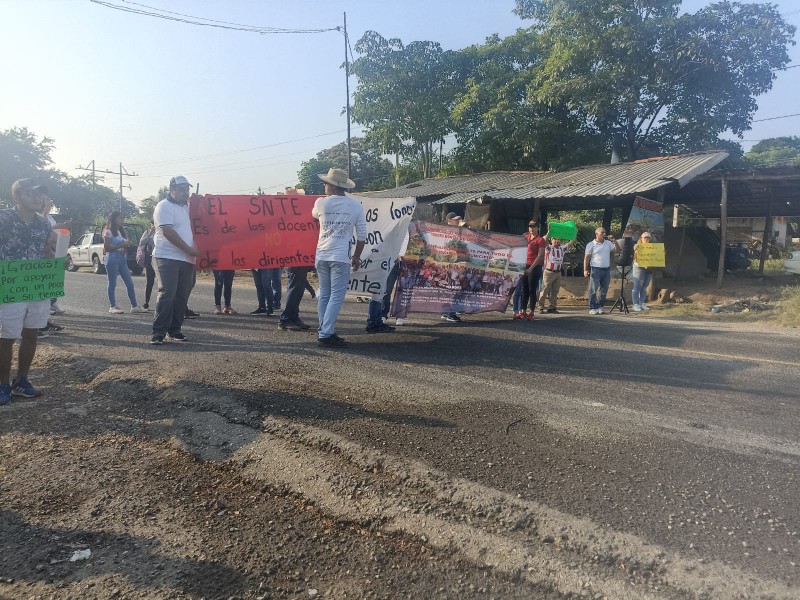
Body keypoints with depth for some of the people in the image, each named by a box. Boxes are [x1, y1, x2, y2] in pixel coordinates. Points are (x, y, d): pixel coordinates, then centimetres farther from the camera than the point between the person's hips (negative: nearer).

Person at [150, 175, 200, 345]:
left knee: (182, 296, 7)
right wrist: (189, 249, -14)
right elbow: (168, 232, -14)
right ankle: (158, 332, -6)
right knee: (167, 294, -11)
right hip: (168, 258, -7)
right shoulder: (165, 206, -5)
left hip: (187, 259, 7)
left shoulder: (188, 207, 17)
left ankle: (174, 330, 15)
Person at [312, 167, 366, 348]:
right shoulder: (356, 206, -2)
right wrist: (356, 256, 13)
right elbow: (362, 235, 2)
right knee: (336, 297, -2)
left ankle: (324, 331, 17)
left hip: (321, 256, 4)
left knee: (324, 295, 13)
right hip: (340, 257, -3)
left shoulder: (321, 203, 1)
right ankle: (326, 334, -6)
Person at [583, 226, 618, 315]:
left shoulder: (608, 243, 12)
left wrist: (614, 241, 1)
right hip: (596, 269, -5)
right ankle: (592, 308, 0)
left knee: (604, 290, 9)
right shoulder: (591, 244, -2)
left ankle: (600, 306, 18)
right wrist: (585, 269, -13)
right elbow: (586, 258, -4)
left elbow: (616, 251, 9)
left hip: (607, 269, 5)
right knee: (593, 290, -4)